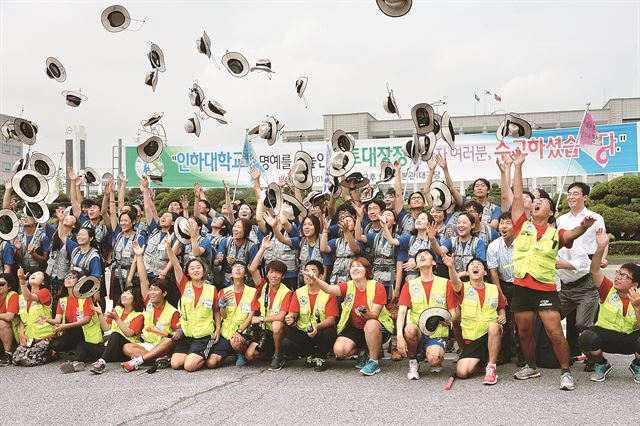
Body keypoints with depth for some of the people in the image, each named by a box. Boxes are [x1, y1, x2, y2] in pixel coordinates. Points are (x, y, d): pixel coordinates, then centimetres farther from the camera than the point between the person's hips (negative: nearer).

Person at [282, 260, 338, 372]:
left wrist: (318, 326, -35)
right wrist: (290, 319, -28)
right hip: (302, 332, 3)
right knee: (286, 345, -26)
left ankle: (320, 358, -3)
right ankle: (310, 356, 6)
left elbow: (331, 319, -14)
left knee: (329, 333, -37)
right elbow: (292, 314, -2)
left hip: (321, 331, -2)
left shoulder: (328, 293, -7)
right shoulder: (298, 293, 4)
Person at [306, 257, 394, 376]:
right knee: (339, 350, -22)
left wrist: (365, 312, -42)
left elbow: (374, 315, -18)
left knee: (371, 324, -39)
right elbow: (330, 289, -28)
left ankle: (374, 361, -18)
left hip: (378, 327, -3)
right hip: (354, 328, 3)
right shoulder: (348, 286, -6)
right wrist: (316, 280, -48)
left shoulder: (377, 287, -13)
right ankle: (362, 352, 12)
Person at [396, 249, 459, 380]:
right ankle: (413, 364, -7)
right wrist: (399, 335, -20)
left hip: (437, 334, -1)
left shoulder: (445, 283, 4)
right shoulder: (410, 285, 7)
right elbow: (401, 312, -4)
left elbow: (453, 313, 6)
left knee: (433, 360, -30)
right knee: (410, 328, -35)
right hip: (417, 333, 1)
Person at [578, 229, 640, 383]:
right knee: (586, 337, -34)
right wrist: (601, 248, -37)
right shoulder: (608, 289, -6)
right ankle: (601, 366, 1)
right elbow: (594, 271, -23)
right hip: (605, 334, 0)